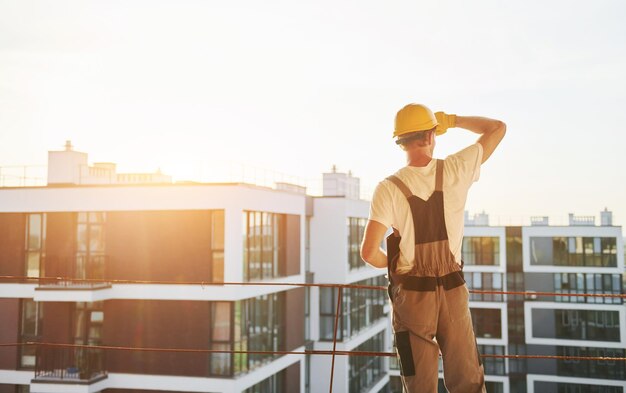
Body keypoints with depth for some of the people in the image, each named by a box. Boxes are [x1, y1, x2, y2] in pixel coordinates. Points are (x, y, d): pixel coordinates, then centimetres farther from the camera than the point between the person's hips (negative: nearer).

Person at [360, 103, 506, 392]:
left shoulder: (389, 188, -13)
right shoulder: (455, 170, -8)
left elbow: (369, 252, -17)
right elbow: (498, 128, 8)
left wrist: (391, 265, 4)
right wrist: (451, 120, 15)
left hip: (411, 295, -1)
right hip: (454, 292, 2)